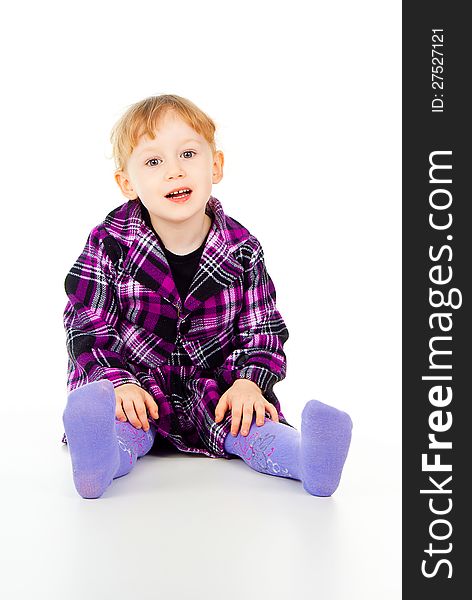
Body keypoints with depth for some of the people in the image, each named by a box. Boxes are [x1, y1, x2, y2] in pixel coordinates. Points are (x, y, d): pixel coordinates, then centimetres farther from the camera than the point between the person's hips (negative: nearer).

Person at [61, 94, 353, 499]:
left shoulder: (241, 250, -3)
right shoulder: (109, 245, -8)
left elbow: (264, 331, 2)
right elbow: (87, 328, -6)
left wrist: (250, 381, -17)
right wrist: (118, 382, -23)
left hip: (217, 383, 1)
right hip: (138, 384, 0)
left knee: (245, 424, -28)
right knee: (126, 428, -32)